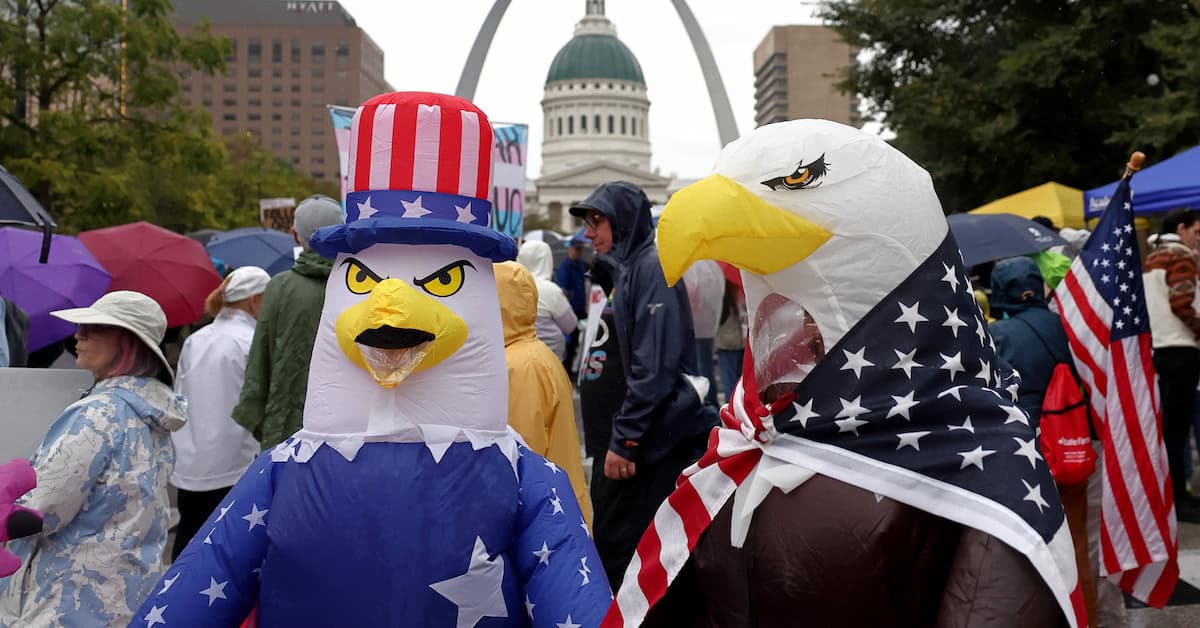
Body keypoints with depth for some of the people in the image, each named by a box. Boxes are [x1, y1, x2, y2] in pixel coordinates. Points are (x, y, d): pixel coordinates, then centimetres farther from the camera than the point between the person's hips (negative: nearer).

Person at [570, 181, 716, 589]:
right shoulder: (633, 266, 15)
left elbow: (655, 366, -21)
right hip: (647, 428, 9)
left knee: (618, 541, -3)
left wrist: (625, 439, -20)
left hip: (662, 433, -9)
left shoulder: (653, 266, -14)